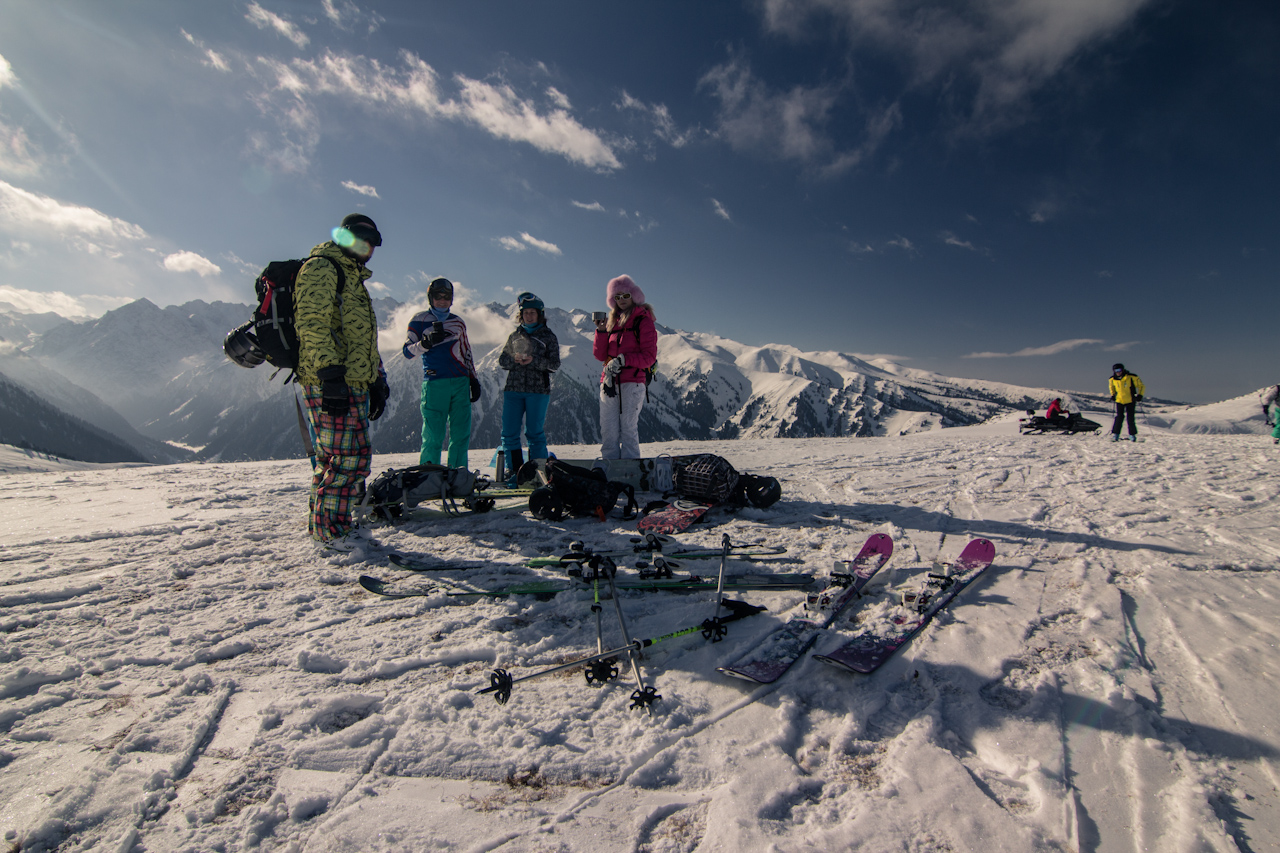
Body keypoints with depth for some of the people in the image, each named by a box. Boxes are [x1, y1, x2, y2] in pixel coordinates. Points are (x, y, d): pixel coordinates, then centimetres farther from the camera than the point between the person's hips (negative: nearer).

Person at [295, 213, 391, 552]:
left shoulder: (353, 279, 28)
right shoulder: (320, 269, -3)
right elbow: (313, 325, -16)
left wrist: (377, 380, 24)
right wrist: (330, 375, -25)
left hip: (354, 384, 10)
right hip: (330, 383, -10)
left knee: (335, 457, 13)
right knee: (349, 455, -10)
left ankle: (324, 523, 23)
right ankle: (329, 530, 1)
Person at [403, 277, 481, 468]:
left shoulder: (458, 322, 19)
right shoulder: (419, 320, 8)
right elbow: (408, 351, 3)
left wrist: (473, 379, 18)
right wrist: (427, 342, -15)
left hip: (460, 382, 4)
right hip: (434, 382, -4)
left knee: (461, 431, 1)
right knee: (433, 433, -5)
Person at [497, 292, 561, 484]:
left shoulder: (548, 336, 6)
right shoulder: (515, 336, 16)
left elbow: (555, 364, -3)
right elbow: (501, 361, 13)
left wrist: (534, 361, -18)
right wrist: (515, 360, -9)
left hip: (538, 391, -3)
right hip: (513, 389, 3)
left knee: (535, 433, -1)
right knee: (509, 432, -1)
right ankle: (515, 472, 9)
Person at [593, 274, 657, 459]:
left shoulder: (643, 321, 3)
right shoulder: (612, 322, 19)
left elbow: (649, 356, -5)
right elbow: (600, 355, 14)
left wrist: (623, 360, -16)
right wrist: (601, 331, 1)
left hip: (632, 381, -5)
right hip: (609, 381, 5)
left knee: (628, 429, -6)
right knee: (608, 431, 2)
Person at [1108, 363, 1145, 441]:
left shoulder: (1132, 377, -10)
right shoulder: (1112, 379, -2)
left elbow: (1141, 386, 1)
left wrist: (1140, 395, -10)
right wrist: (1112, 395, 13)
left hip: (1130, 401, -1)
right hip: (1119, 401, 1)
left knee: (1130, 418, -3)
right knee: (1119, 417, -9)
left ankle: (1132, 434, 10)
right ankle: (1115, 434, -4)